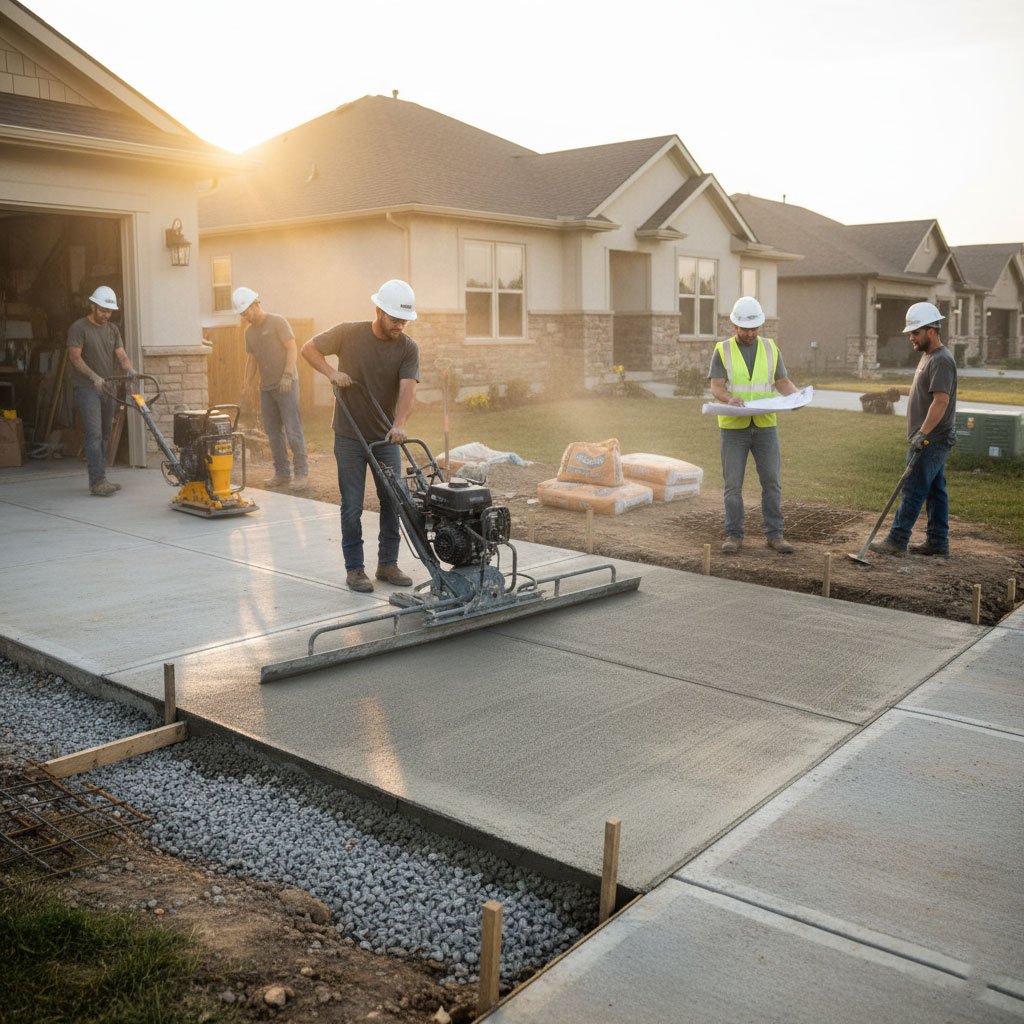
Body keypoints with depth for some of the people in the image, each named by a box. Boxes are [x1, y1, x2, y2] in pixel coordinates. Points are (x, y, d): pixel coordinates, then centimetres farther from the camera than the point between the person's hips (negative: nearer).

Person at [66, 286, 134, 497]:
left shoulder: (112, 329, 15)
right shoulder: (78, 328, -3)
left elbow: (121, 355, 6)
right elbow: (75, 357, -10)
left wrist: (129, 369, -16)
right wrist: (94, 377, -22)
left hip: (107, 388, 7)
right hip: (87, 388, -6)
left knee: (105, 435, 8)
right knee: (94, 434, -13)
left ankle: (99, 480, 14)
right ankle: (97, 481, -16)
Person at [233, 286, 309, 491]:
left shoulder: (277, 322, -6)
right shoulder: (249, 331, 15)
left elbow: (292, 349, -11)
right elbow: (251, 359, 19)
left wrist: (287, 375, -21)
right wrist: (246, 386, 12)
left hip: (286, 385, -7)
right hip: (266, 388, 7)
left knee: (293, 431, -9)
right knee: (273, 432, 8)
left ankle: (302, 474, -4)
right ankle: (282, 474, 14)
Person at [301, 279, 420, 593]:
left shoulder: (409, 348, -6)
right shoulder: (348, 334, -9)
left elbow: (407, 389, -19)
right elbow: (309, 349, 2)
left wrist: (399, 424, -35)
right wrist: (331, 372, -15)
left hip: (386, 437, 3)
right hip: (350, 437, -2)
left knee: (393, 502, 6)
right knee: (352, 506, 1)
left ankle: (388, 564, 20)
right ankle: (354, 569, 12)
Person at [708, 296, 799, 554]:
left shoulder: (770, 349, 7)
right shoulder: (723, 351, -1)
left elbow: (783, 382, 8)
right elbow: (716, 388, -8)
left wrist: (796, 396, -13)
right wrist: (730, 399, -30)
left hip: (764, 426, 2)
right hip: (733, 427, -2)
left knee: (772, 482, 1)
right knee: (733, 484, 0)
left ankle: (774, 535, 9)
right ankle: (734, 535, 9)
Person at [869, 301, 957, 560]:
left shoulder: (941, 360, -16)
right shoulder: (929, 356, 17)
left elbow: (941, 401, -24)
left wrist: (922, 433, -28)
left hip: (931, 441, -10)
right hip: (932, 439, 10)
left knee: (913, 491, -7)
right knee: (935, 491, 12)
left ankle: (896, 542, -3)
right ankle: (937, 544, 17)